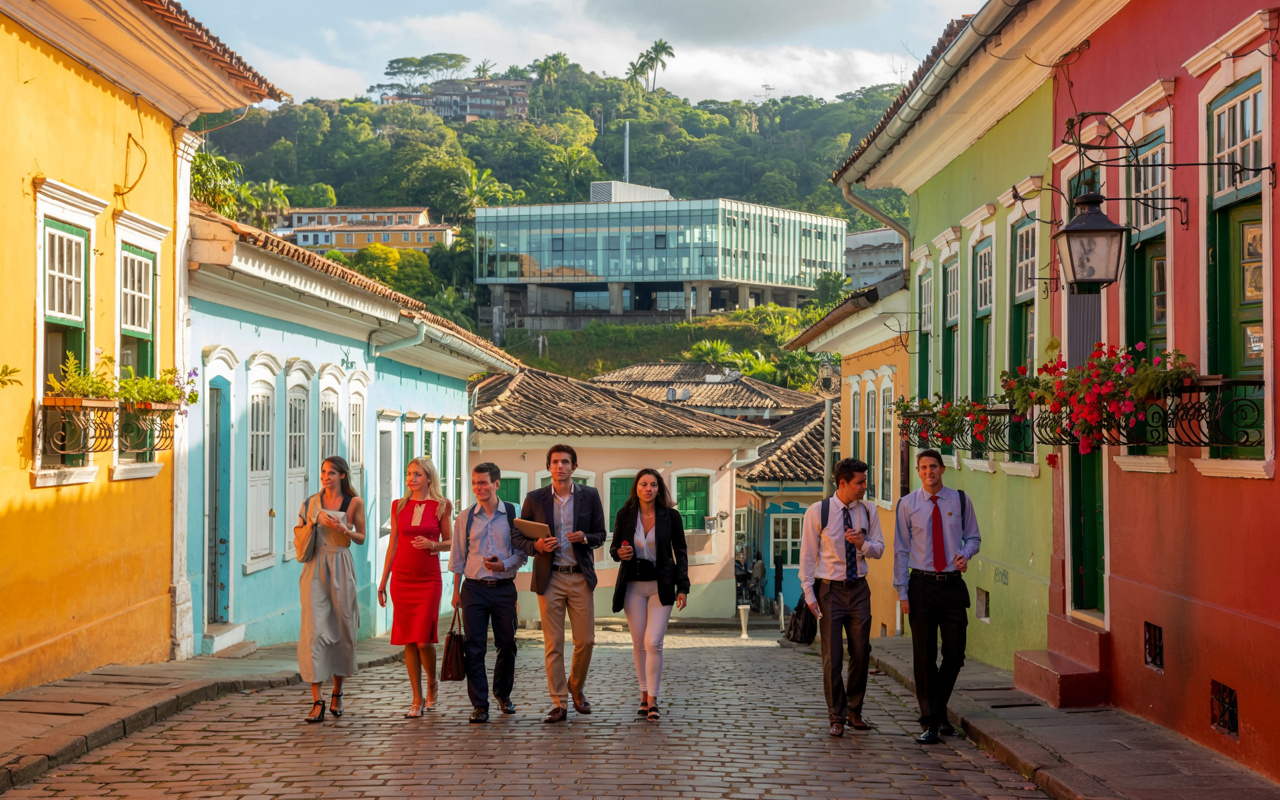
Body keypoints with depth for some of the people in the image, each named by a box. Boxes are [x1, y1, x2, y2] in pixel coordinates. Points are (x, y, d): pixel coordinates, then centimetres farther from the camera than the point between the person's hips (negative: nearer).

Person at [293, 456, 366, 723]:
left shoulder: (354, 503, 3)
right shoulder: (311, 502, 7)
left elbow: (361, 538, 8)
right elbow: (300, 537, 9)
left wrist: (344, 530, -11)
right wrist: (315, 521, -8)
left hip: (340, 566, 0)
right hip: (315, 567, 0)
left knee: (342, 629, 5)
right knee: (314, 629, -9)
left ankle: (337, 693, 24)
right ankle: (317, 701, -9)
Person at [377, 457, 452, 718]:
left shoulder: (442, 506, 0)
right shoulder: (398, 506, 7)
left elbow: (449, 542, 7)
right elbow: (393, 544, 11)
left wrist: (432, 544, -15)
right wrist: (383, 581, 10)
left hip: (428, 579, -3)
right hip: (402, 578, 3)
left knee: (424, 640, -10)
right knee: (409, 641, 3)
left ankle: (432, 683, 19)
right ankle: (417, 699, 11)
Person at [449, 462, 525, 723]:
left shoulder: (513, 515, 1)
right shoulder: (464, 519, 5)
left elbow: (522, 552, 2)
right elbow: (458, 557, 10)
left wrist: (504, 565, -16)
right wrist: (456, 591, 8)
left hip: (504, 587, 0)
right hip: (474, 588, 0)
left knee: (507, 645, 9)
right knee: (474, 648, -4)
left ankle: (503, 694, 31)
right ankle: (479, 704, 3)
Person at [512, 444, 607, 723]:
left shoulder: (589, 496, 5)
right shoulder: (534, 499, 3)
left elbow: (600, 534, 10)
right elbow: (519, 537, 7)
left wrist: (585, 538, -12)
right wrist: (536, 546, -14)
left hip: (581, 577, 1)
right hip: (549, 577, -1)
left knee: (585, 640, 3)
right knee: (553, 644, 0)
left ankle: (576, 688, 28)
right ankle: (559, 703, 6)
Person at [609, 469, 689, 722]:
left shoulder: (671, 516, -4)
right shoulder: (625, 515, -1)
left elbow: (680, 552, 2)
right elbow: (614, 547, 10)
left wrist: (682, 587, -4)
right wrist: (619, 553, -15)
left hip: (661, 586, -2)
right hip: (633, 585, 2)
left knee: (653, 643, -11)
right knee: (639, 644, 5)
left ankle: (652, 700, -4)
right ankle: (644, 694, 19)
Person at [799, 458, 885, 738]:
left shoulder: (868, 512, 4)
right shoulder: (817, 512, -6)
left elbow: (879, 549, 8)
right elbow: (807, 554, -3)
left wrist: (862, 543, -15)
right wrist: (809, 593, -8)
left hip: (859, 589, 3)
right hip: (830, 589, -3)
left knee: (861, 653, 6)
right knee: (832, 657, -2)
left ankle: (854, 711, 24)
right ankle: (837, 717, 9)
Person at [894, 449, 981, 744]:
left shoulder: (960, 500, 5)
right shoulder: (907, 504, 2)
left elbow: (973, 537, 14)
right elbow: (901, 550, 3)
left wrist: (966, 554, -10)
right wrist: (902, 592, -2)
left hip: (953, 584, 2)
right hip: (922, 585, -1)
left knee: (955, 654, 5)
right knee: (924, 656, 0)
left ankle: (939, 711, 27)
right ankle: (930, 722, 8)